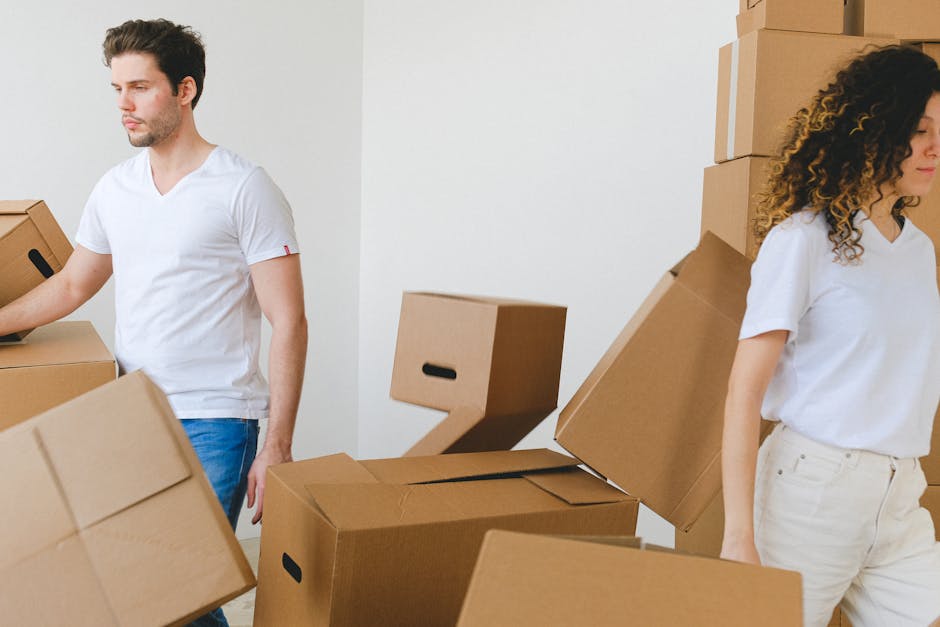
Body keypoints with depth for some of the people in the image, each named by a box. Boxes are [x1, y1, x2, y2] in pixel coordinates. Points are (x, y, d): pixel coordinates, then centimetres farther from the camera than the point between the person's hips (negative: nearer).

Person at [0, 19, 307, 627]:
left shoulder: (243, 189, -8)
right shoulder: (115, 189, 10)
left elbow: (289, 324, -11)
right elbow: (70, 286, 24)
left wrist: (277, 447, -15)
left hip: (212, 423, -6)